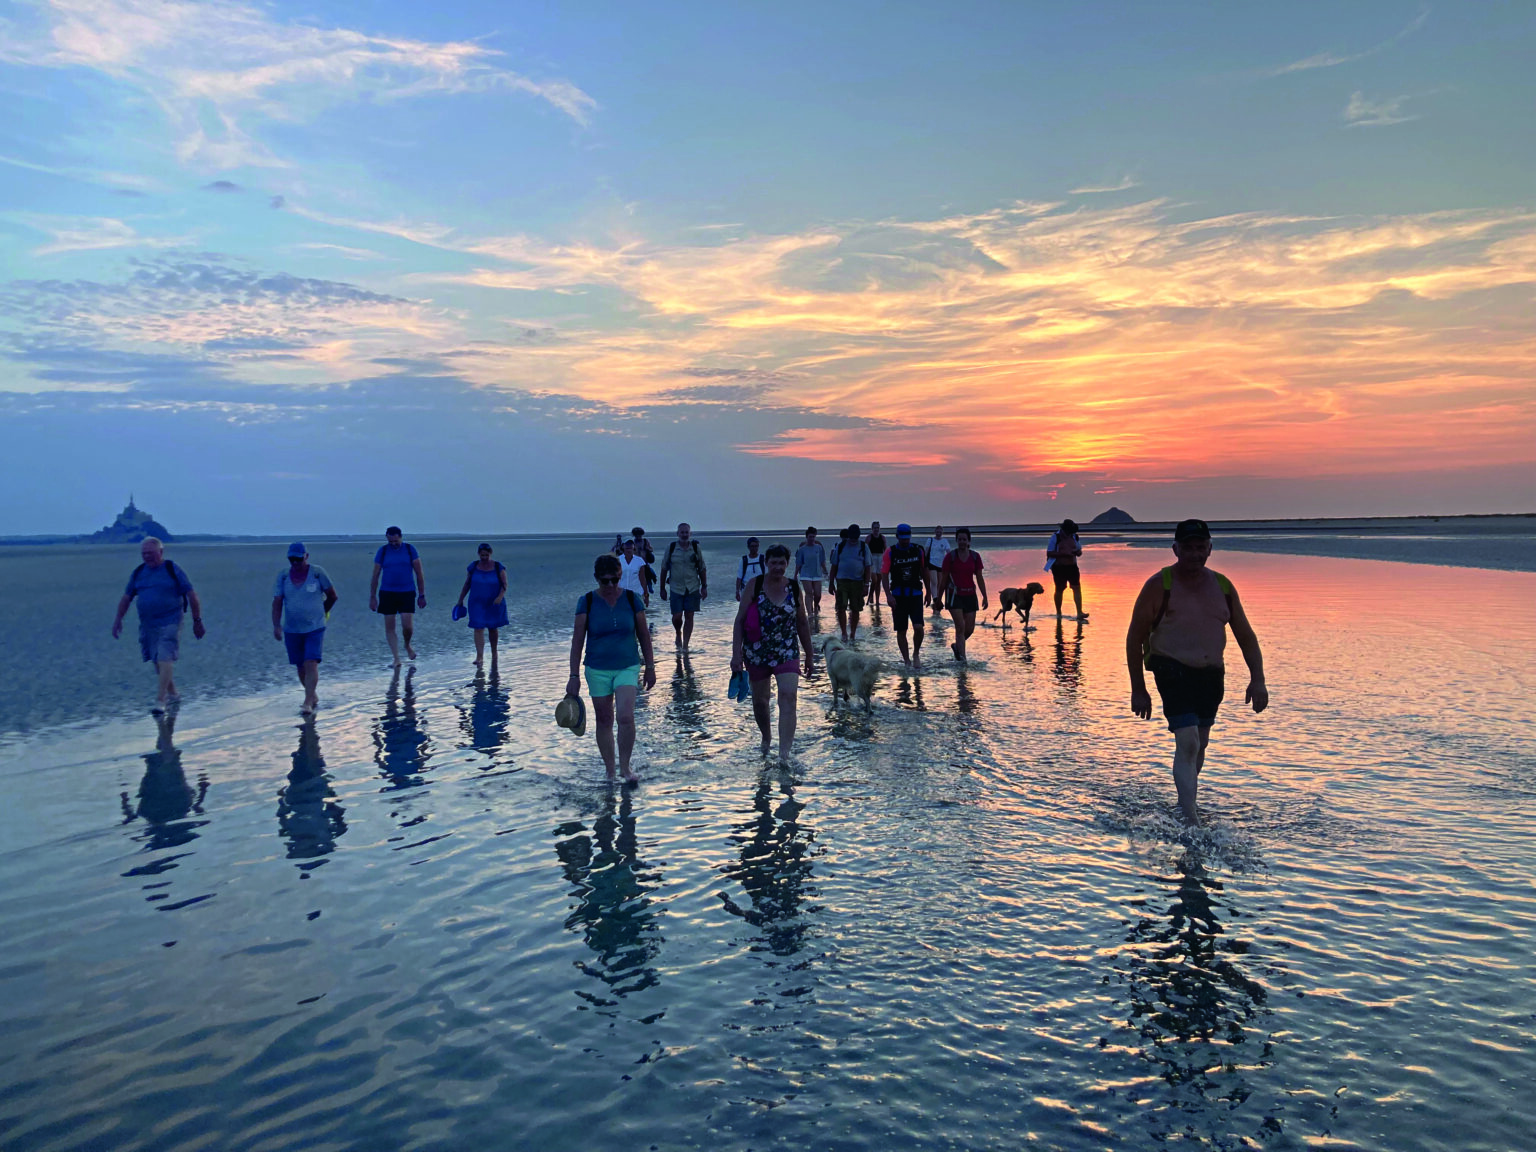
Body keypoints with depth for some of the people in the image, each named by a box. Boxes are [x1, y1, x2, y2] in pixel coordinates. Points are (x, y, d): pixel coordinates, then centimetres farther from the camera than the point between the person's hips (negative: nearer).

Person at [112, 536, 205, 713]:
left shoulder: (172, 570, -3)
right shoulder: (138, 573, 10)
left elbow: (192, 595, -2)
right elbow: (126, 598, 17)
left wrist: (197, 621, -3)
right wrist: (118, 620, 10)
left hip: (169, 623, -6)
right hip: (147, 624, 6)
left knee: (165, 660, -14)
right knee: (157, 662, 11)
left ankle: (160, 701, -14)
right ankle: (173, 695, 26)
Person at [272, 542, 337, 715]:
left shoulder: (317, 572, -5)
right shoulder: (283, 576, 2)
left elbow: (332, 596, 5)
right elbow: (277, 603, -2)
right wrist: (276, 625, -13)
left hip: (315, 628, -3)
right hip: (292, 630, 3)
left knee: (311, 664, -14)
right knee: (300, 667, 11)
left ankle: (308, 703, -13)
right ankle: (313, 696, 30)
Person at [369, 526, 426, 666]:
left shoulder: (410, 549, 1)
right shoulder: (382, 551, 3)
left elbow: (419, 574, 3)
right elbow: (375, 576, 5)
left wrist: (422, 595, 0)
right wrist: (372, 597, 2)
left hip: (407, 593, -1)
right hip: (387, 593, 1)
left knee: (408, 626, -10)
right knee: (389, 627, 0)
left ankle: (407, 646, 22)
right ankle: (396, 658, 9)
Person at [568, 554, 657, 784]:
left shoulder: (631, 599, -2)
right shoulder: (587, 602, -5)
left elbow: (644, 635, 6)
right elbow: (577, 641, -3)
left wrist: (650, 666, 6)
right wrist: (574, 676, -6)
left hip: (627, 667, 0)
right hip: (597, 670, 0)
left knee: (625, 717, -16)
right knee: (604, 721, 8)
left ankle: (625, 766, 1)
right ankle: (609, 771, 22)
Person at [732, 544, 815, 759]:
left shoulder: (794, 588, 1)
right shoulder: (755, 585, -4)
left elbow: (803, 624, 10)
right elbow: (739, 621, -3)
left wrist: (809, 656, 13)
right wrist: (736, 653, -10)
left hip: (787, 653, 0)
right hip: (756, 653, 0)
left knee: (788, 697, -17)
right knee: (760, 701, 13)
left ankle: (785, 749, -20)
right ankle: (766, 738, 39)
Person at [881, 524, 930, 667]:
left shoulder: (918, 551, 3)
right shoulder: (890, 553, -3)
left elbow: (924, 571, 13)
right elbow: (884, 575, -5)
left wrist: (927, 592, 16)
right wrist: (888, 595, -15)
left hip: (916, 594, 0)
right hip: (898, 595, 0)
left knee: (918, 627, -12)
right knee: (901, 631, 3)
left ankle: (916, 654, 12)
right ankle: (906, 660, 16)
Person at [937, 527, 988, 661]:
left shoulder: (975, 557, 4)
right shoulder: (950, 557, -4)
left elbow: (979, 578, 8)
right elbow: (944, 579, 0)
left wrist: (985, 596, 4)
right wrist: (939, 599, 3)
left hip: (970, 595, 4)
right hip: (954, 595, -4)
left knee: (970, 628, 5)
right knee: (960, 626, -13)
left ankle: (957, 646, 33)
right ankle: (962, 656, -9)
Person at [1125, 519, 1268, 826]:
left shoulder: (1222, 586, 6)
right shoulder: (1160, 585, -8)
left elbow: (1245, 635, 11)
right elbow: (1135, 637, -5)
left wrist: (1257, 680, 0)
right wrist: (1138, 690, -7)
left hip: (1212, 675, 6)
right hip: (1172, 671, -5)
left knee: (1200, 744, 17)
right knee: (1187, 743, -18)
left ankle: (1184, 802, 39)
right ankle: (1192, 822, -18)